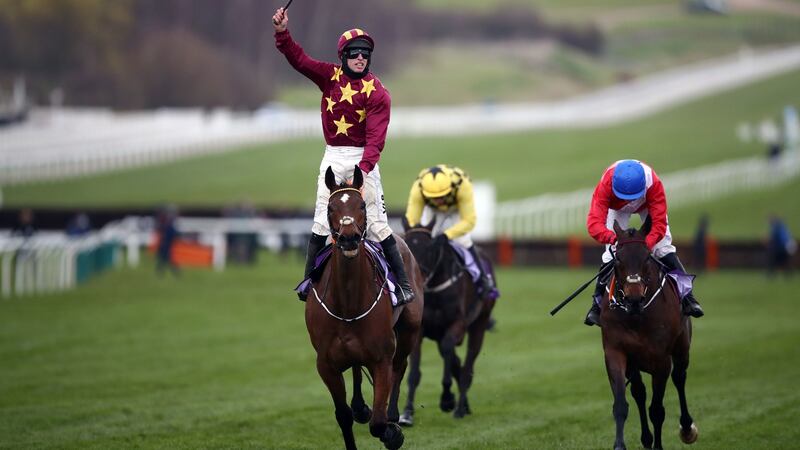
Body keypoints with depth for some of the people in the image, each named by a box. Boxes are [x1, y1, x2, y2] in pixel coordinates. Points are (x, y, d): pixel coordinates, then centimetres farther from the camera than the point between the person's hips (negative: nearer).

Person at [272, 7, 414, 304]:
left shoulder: (377, 93, -11)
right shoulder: (330, 76, 3)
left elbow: (376, 137, -19)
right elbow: (299, 59, -3)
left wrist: (363, 169, -32)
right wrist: (282, 33, -20)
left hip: (362, 159, -4)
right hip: (333, 157, 4)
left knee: (376, 221, -7)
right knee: (321, 221, 5)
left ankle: (403, 284, -4)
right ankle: (308, 282, 11)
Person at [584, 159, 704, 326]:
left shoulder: (653, 183, -43)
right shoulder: (605, 186, -44)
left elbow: (659, 223, -40)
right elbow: (594, 222, -51)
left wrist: (646, 244, -57)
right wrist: (613, 238, -69)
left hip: (648, 205, 0)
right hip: (617, 207, 0)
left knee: (663, 247, -12)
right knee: (612, 252, -13)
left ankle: (686, 295, -5)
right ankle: (598, 303, -4)